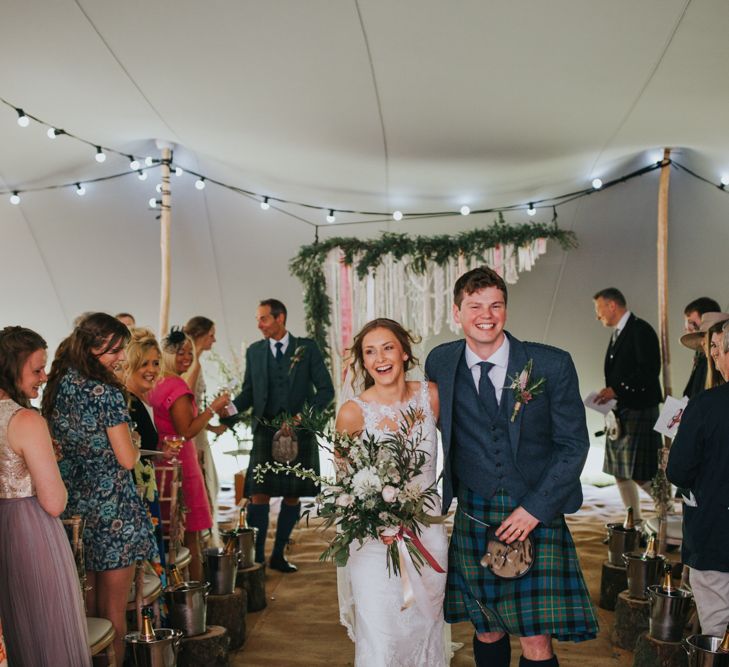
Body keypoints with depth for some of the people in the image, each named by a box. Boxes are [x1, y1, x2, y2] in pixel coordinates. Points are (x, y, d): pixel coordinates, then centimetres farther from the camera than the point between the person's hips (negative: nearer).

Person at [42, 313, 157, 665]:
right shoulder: (106, 392, -17)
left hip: (72, 506, 7)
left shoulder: (56, 386, 5)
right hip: (111, 509, -7)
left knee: (85, 604, 19)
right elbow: (127, 459, -16)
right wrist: (133, 444, 3)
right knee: (113, 607, 6)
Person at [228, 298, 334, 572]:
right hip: (265, 432, 1)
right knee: (259, 495, -8)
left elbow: (326, 389, 1)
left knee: (293, 496, 6)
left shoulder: (307, 348, 2)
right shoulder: (254, 351, 9)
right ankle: (256, 559, -1)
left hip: (299, 432, 0)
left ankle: (278, 556, 20)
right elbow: (249, 392, 11)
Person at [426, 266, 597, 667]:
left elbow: (573, 444, -4)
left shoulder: (552, 365, -8)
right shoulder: (439, 363, 0)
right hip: (473, 516, 2)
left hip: (537, 513, -2)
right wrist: (436, 493, 5)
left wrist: (535, 508, -10)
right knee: (487, 632, 12)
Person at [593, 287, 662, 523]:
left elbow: (650, 370, -19)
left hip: (639, 411, -10)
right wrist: (610, 393, 3)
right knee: (620, 473, 12)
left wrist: (617, 389, -22)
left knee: (640, 474, -11)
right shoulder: (618, 333, 18)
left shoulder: (641, 330, -11)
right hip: (619, 414, 10)